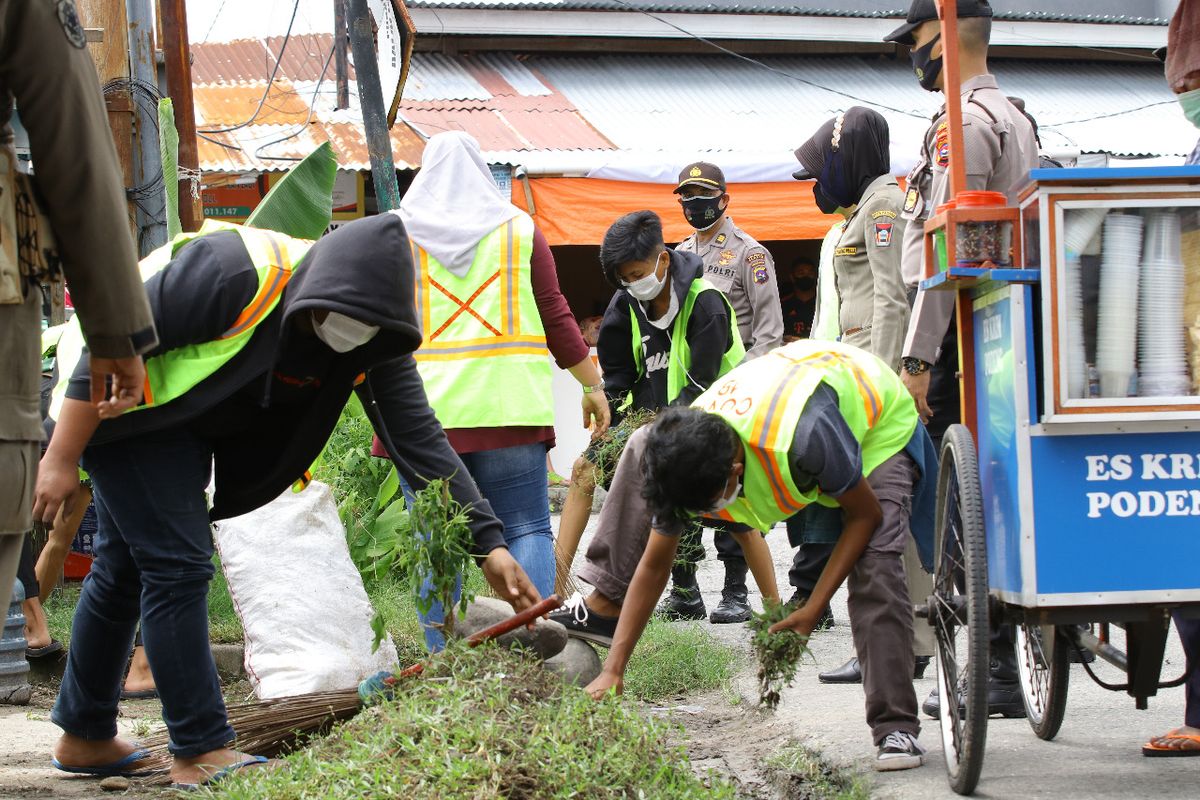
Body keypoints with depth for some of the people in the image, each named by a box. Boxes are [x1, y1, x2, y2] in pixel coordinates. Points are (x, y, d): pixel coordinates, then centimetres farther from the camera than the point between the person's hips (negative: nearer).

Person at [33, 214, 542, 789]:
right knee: (178, 564, -13)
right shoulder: (234, 271, -35)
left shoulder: (373, 342, -14)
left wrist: (488, 542, -21)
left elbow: (420, 439, -14)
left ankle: (85, 737, 28)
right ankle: (200, 751, -6)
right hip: (127, 406, -7)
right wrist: (62, 458, -24)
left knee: (126, 566, 16)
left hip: (190, 428, 7)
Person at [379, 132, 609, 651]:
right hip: (507, 404, 0)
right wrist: (593, 385, 15)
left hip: (423, 409, 0)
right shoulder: (519, 228, 8)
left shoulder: (398, 232, 6)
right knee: (527, 529, 3)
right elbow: (556, 316, 8)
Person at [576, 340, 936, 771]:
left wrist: (813, 608, -29)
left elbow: (865, 515, -27)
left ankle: (897, 730, -21)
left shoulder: (802, 436, -46)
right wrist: (612, 671, -19)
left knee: (874, 566, -28)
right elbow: (654, 566, -15)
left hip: (881, 420, -6)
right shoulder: (679, 459, -26)